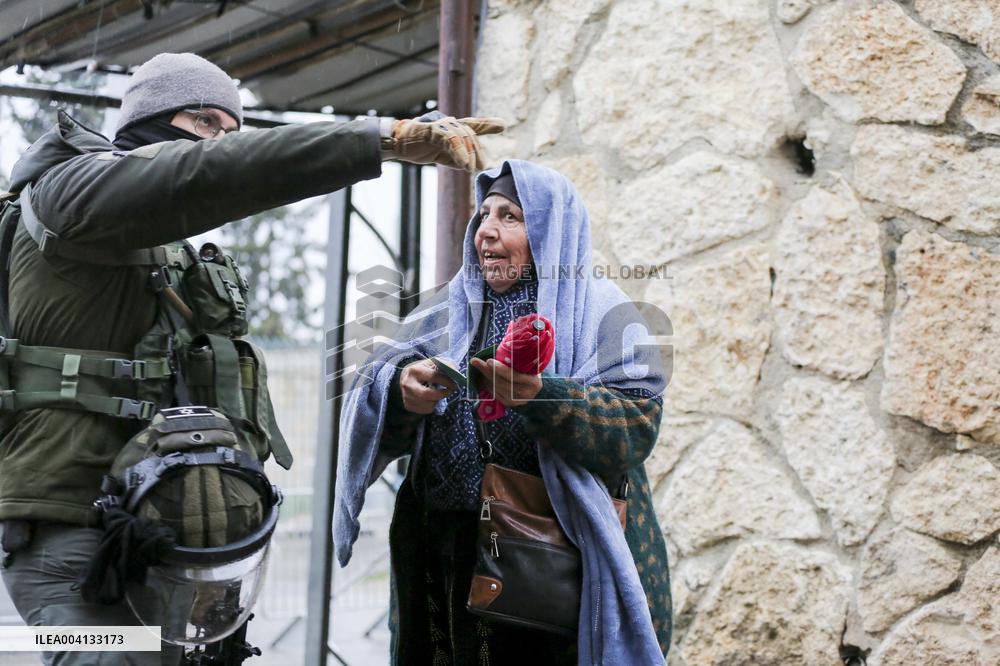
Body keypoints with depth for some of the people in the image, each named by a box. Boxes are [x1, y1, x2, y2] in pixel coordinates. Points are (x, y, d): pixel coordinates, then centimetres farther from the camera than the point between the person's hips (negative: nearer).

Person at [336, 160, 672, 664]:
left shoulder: (601, 313, 0)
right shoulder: (449, 310, 13)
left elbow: (638, 424, -13)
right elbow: (373, 389, 3)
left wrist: (542, 396, -28)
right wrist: (401, 386, -21)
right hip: (448, 561, 4)